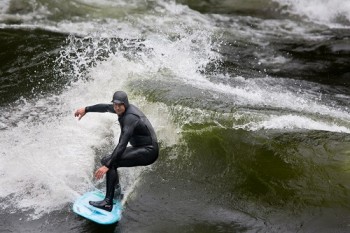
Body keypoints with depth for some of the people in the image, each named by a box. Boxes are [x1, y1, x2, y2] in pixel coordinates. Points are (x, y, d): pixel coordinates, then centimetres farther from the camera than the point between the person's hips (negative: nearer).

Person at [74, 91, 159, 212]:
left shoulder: (130, 118, -25)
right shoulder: (123, 109, 3)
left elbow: (122, 145, -33)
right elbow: (105, 107, 22)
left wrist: (107, 166, -36)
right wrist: (86, 109, 29)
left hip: (149, 151, -10)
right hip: (142, 148, 10)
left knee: (111, 163, -22)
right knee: (106, 160, 13)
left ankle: (108, 202, -23)